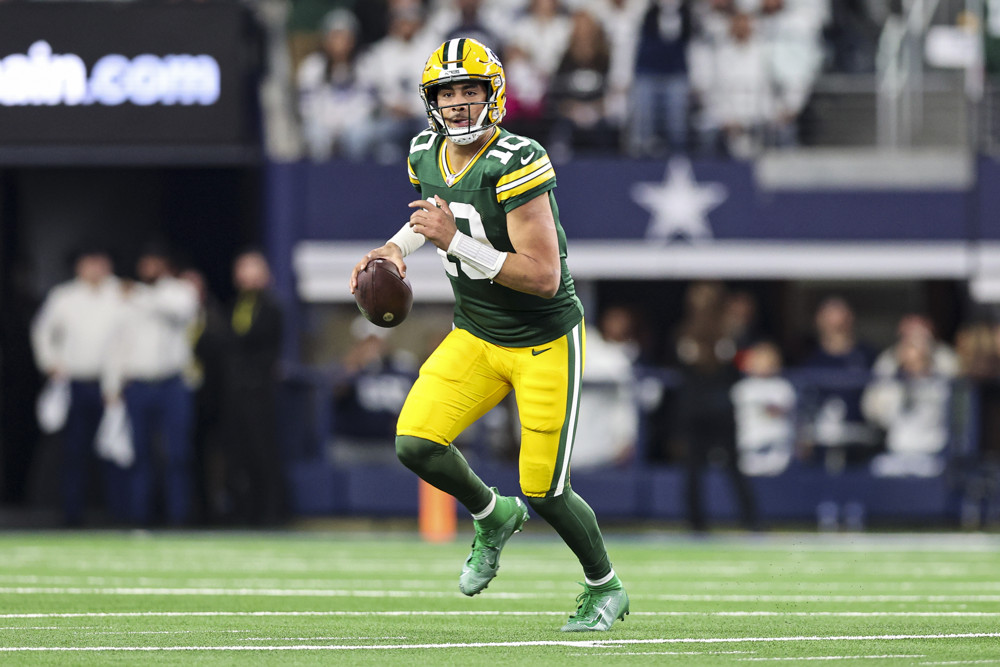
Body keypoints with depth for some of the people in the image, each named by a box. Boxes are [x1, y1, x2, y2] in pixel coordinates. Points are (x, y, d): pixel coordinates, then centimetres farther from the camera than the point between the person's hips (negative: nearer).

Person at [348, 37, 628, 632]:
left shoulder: (516, 165, -25)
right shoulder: (428, 155, -2)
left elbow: (544, 276, -29)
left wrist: (454, 239, -32)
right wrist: (398, 248, 4)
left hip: (545, 342, -6)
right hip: (475, 338, 6)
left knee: (544, 492, -3)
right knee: (416, 444, -13)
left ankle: (606, 589, 25)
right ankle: (492, 516, 17)